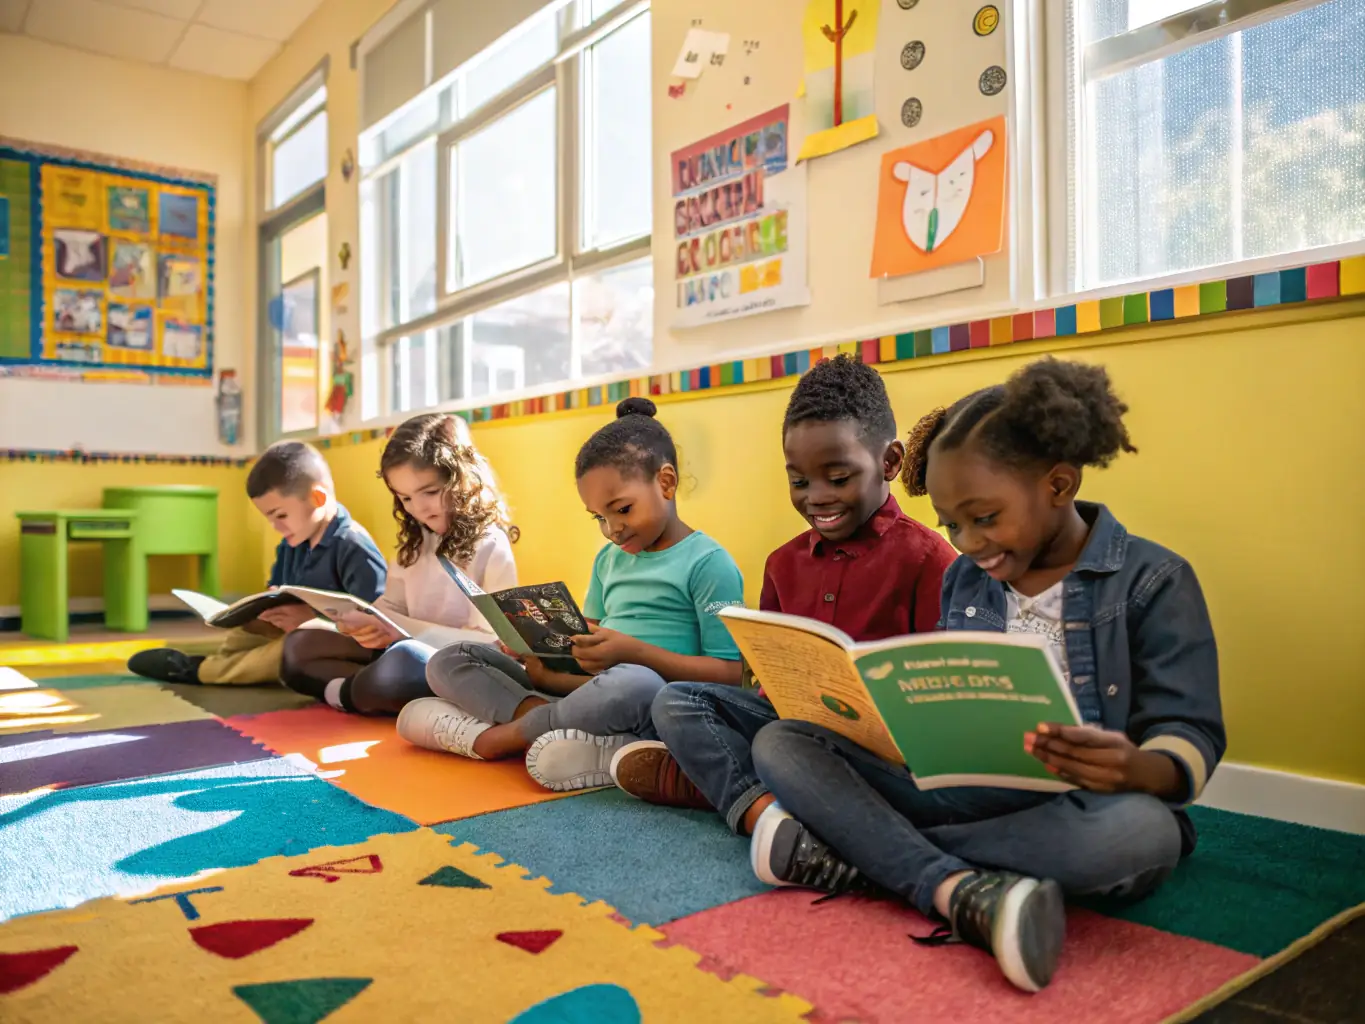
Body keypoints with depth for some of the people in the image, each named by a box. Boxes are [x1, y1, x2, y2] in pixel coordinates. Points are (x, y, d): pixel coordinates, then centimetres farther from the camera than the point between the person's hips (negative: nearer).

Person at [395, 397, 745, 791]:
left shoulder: (708, 562, -5)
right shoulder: (609, 559, 16)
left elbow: (731, 673, -10)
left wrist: (635, 652, -20)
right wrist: (551, 675, -5)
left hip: (655, 711, -6)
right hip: (587, 695, 7)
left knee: (633, 683, -42)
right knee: (447, 662, 1)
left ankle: (497, 735, -18)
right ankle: (548, 720, -22)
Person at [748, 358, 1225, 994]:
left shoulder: (1152, 581, -5)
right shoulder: (963, 580, 11)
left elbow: (1192, 739, -10)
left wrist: (1138, 770, -33)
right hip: (959, 793, 4)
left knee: (1140, 829, -40)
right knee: (780, 742, -11)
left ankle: (856, 851, -26)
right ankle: (957, 888, -33)